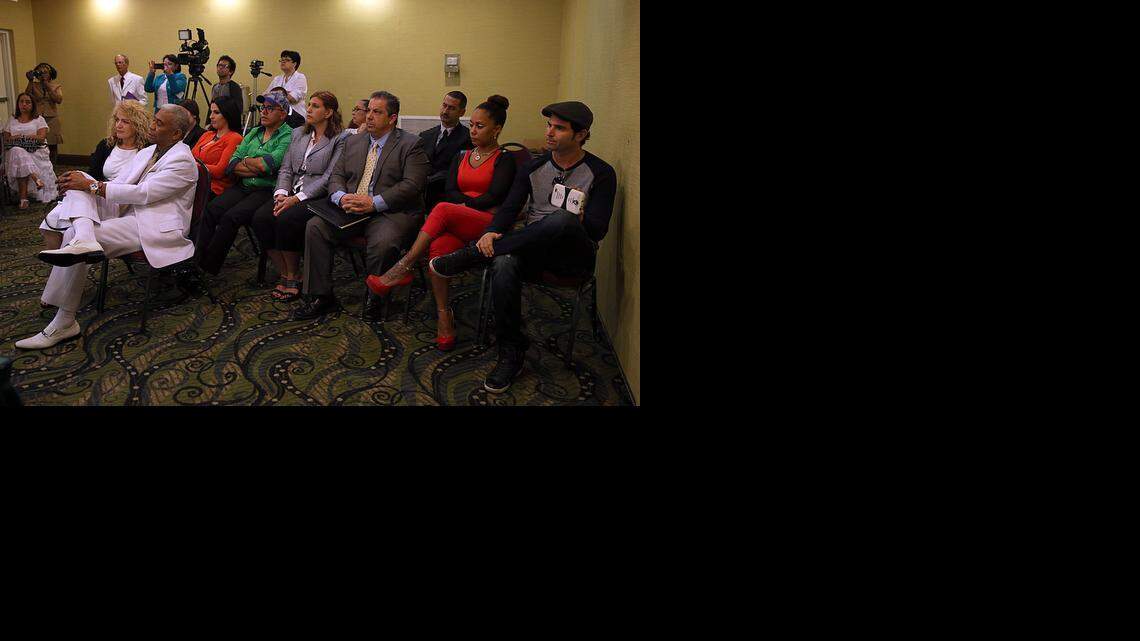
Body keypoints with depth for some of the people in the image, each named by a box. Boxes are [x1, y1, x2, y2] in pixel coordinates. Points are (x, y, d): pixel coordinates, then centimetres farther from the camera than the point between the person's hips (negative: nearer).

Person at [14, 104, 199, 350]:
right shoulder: (147, 153, 17)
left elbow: (142, 193, -18)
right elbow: (117, 184, 15)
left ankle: (63, 323, -16)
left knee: (73, 234, -21)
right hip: (129, 215, 9)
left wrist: (92, 186, -17)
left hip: (155, 227, -9)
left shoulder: (182, 161, -11)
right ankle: (84, 239, -37)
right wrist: (83, 184, -4)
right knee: (80, 180, -8)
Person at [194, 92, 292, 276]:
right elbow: (232, 164, 10)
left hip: (266, 190, -7)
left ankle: (208, 269, -19)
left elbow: (267, 164, -17)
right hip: (242, 187, 7)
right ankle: (195, 262, -20)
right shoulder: (253, 133, 21)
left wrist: (246, 161, 2)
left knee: (230, 217, -27)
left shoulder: (288, 136, -2)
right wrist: (256, 169, -7)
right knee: (210, 211, -18)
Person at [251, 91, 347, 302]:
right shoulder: (298, 134, 20)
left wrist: (297, 198, -18)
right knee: (260, 217, -21)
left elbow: (329, 177, -11)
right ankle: (285, 274, -8)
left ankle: (293, 277, -12)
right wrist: (281, 193, -4)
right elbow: (286, 168, 16)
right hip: (292, 194, 6)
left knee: (286, 219, -32)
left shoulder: (340, 139, -2)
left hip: (318, 197, -6)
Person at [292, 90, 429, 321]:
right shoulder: (352, 142, 18)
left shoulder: (411, 144, -1)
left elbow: (411, 185, -12)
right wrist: (342, 197, -10)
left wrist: (374, 203, -22)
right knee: (315, 227, -15)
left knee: (382, 242, -35)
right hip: (351, 209, 6)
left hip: (391, 212, -5)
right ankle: (321, 296, -7)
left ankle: (376, 300, -11)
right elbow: (336, 176, 15)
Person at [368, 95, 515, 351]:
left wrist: (463, 205, -2)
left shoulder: (504, 161, 5)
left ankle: (403, 268, -25)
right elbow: (449, 192, 9)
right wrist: (476, 202, -6)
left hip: (489, 225, -4)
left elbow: (493, 198, -7)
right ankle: (444, 315, -28)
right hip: (455, 225, 4)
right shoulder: (461, 157, 22)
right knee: (439, 246, -31)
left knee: (443, 209, -32)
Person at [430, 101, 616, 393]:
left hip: (574, 255, -3)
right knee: (503, 263, -34)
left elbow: (597, 230, -7)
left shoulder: (601, 173, -1)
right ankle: (511, 353, -21)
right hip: (533, 248, 4)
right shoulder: (536, 165, 12)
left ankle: (468, 256, -28)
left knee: (562, 220, -40)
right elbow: (511, 206, 3)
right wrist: (492, 232, -16)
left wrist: (577, 221, -25)